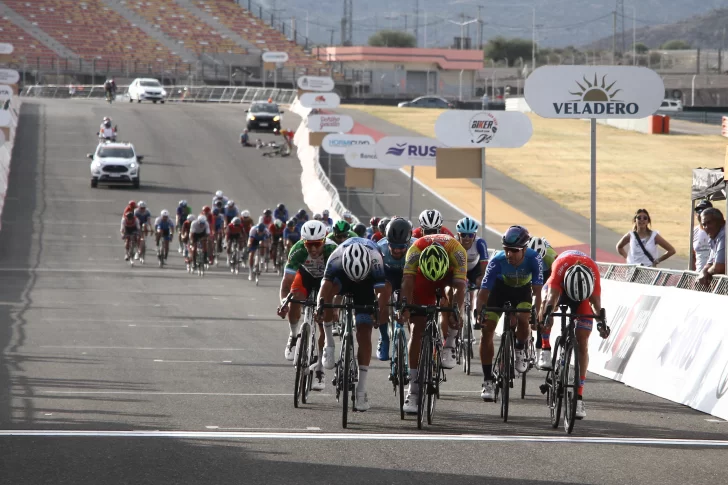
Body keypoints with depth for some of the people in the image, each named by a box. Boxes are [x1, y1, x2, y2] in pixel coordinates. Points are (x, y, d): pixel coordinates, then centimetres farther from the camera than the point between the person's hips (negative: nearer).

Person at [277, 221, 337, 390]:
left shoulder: (332, 250, -37)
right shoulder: (298, 251, -33)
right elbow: (287, 280, -32)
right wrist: (283, 303, -48)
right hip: (306, 275, 1)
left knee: (324, 325, -5)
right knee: (295, 301, -30)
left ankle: (319, 370, 7)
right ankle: (293, 337, -2)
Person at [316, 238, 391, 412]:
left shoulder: (375, 259, -38)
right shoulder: (336, 257, -36)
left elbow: (382, 291, -40)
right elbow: (326, 284, -41)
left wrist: (382, 312, -56)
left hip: (367, 285, 0)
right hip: (342, 277, 1)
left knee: (364, 334, -9)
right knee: (330, 289, -36)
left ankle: (361, 390, -4)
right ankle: (329, 343, -22)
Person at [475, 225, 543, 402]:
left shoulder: (533, 259, -33)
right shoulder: (497, 260, -33)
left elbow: (537, 292, -34)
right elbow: (484, 291, -32)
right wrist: (479, 315, -44)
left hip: (522, 290, 0)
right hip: (500, 287, 0)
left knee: (523, 319, -29)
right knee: (487, 330, -12)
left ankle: (520, 350, 5)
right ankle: (488, 381, -3)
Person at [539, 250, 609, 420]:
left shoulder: (593, 270, -37)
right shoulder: (560, 266, -40)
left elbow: (596, 301, -35)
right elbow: (552, 297, -47)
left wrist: (602, 322, -50)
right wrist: (547, 316, -63)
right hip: (560, 287, 1)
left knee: (582, 342, -10)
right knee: (546, 305, -32)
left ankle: (579, 396, -10)